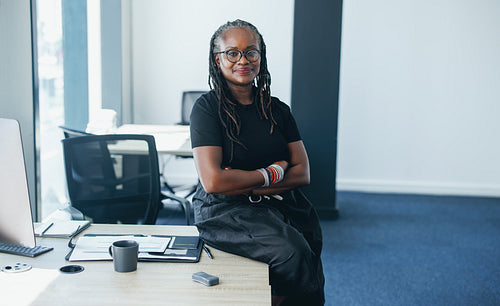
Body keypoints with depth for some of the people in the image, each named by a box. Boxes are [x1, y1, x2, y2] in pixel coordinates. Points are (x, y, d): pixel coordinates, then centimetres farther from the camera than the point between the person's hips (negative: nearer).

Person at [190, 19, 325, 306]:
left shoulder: (278, 110, 12)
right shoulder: (207, 108, -2)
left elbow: (302, 173, 6)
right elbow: (213, 181, -12)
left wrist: (246, 184, -7)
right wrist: (272, 173, -4)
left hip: (281, 205, 5)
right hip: (225, 209, -4)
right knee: (292, 250, -28)